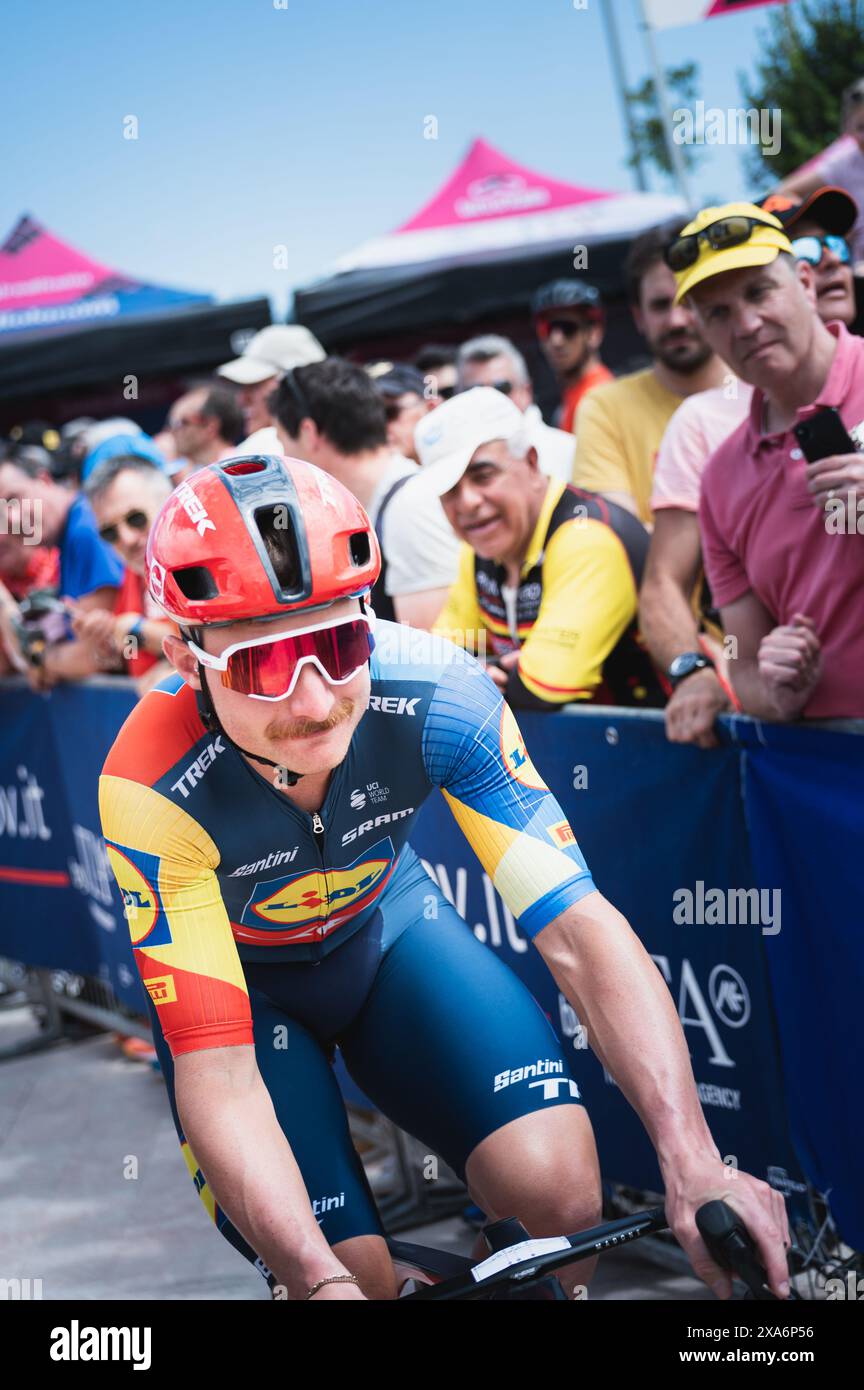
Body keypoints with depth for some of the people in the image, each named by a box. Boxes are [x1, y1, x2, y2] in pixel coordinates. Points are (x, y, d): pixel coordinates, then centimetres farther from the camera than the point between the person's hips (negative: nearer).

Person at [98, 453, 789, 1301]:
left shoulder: (437, 695, -30)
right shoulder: (154, 790, -35)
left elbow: (578, 929, -30)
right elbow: (219, 1078, -35)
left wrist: (693, 1165, -41)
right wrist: (325, 1282, -48)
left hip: (384, 924, 2)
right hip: (234, 977, -2)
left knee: (558, 1191, -20)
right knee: (358, 1275, -18)